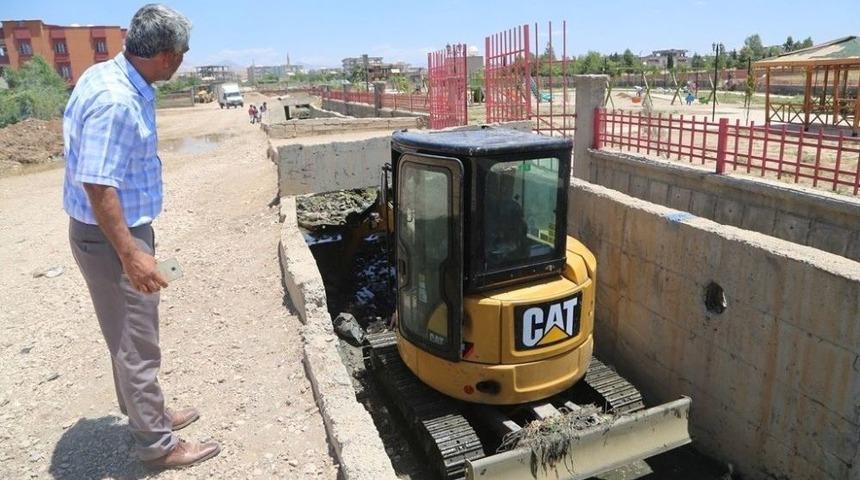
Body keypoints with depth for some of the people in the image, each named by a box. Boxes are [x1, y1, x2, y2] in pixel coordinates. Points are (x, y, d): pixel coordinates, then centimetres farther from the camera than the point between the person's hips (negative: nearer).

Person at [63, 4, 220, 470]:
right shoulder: (116, 102, -27)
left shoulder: (107, 74, 4)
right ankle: (157, 445, 20)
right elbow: (97, 186, -27)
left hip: (122, 228, 10)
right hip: (110, 238, -10)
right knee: (136, 345, 3)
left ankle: (148, 414, 40)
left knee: (131, 337, 22)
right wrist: (131, 254, -24)